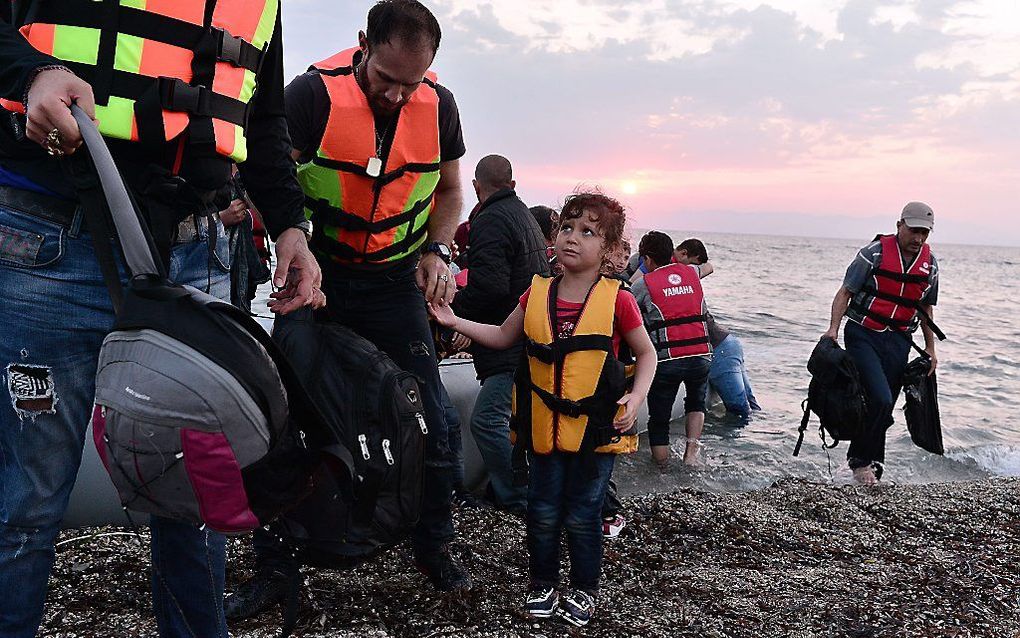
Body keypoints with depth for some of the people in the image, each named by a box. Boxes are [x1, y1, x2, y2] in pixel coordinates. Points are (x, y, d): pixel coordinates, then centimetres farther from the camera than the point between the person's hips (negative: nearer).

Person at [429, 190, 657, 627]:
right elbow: (504, 337, 15)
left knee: (582, 516, 8)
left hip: (595, 427, -3)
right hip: (544, 426, 3)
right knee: (543, 511, 11)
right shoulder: (537, 293, 1)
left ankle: (584, 588, 32)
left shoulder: (616, 299, -9)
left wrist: (636, 396, -12)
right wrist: (455, 322, 4)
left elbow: (646, 353, 2)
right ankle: (543, 582, 34)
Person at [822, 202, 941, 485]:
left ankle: (871, 465, 19)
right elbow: (845, 292, -6)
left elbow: (926, 308, 18)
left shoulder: (930, 264, 8)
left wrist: (930, 348, 18)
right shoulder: (875, 253, -8)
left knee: (884, 409, 7)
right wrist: (833, 328, -19)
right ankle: (860, 459, 0)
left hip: (898, 341, 5)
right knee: (880, 399, -19)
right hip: (863, 335, -5)